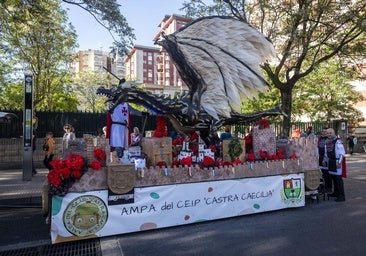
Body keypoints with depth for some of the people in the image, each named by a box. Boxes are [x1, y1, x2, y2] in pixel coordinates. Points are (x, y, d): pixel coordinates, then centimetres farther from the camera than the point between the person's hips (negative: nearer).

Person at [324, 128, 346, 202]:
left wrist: (339, 162, -22)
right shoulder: (327, 142, 11)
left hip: (337, 162, -8)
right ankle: (336, 192, 29)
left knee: (338, 178, -8)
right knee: (333, 177, 16)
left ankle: (341, 196, -3)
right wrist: (325, 160, 20)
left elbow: (342, 153, -16)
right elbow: (326, 152, 21)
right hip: (330, 162, 8)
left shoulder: (338, 141, -13)